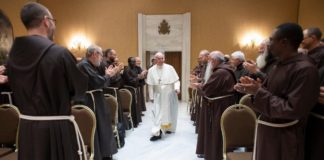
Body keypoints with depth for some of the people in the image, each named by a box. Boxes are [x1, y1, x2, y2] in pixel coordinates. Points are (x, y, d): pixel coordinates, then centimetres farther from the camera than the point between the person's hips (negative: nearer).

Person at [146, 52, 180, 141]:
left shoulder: (170, 68, -7)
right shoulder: (151, 70, -4)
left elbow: (176, 80, -4)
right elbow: (150, 85, -1)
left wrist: (177, 88, -22)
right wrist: (151, 96, 0)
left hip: (169, 94, 0)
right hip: (158, 95, 0)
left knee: (170, 112, 14)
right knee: (158, 113, -4)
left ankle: (169, 128, 36)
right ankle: (157, 133, -1)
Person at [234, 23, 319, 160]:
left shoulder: (305, 69, -21)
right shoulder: (279, 65, 6)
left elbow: (293, 110, -25)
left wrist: (259, 92, -24)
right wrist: (254, 87, -7)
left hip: (284, 136, -8)